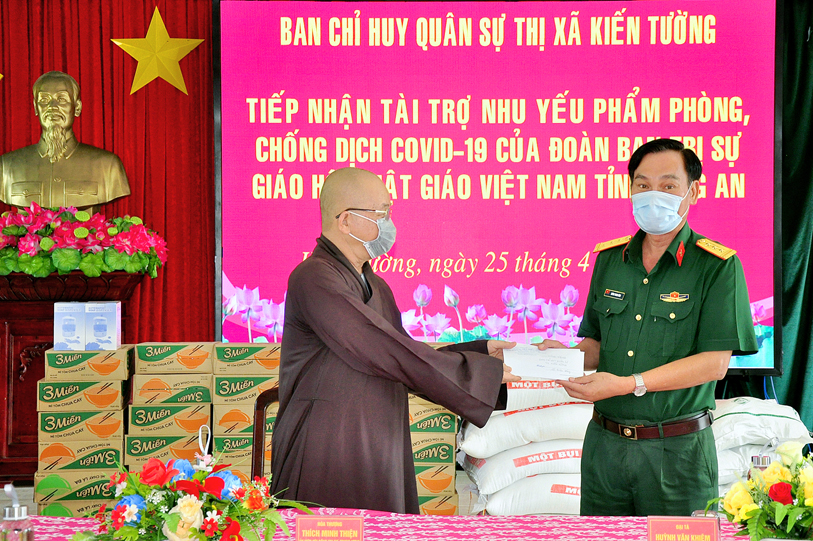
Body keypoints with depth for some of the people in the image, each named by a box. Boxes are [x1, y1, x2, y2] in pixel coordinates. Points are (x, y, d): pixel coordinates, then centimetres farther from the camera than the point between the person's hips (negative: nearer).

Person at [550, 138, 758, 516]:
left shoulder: (718, 267, -6)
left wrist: (628, 384, -20)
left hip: (677, 450, -4)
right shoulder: (609, 259, 9)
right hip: (604, 441, 4)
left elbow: (715, 362, -14)